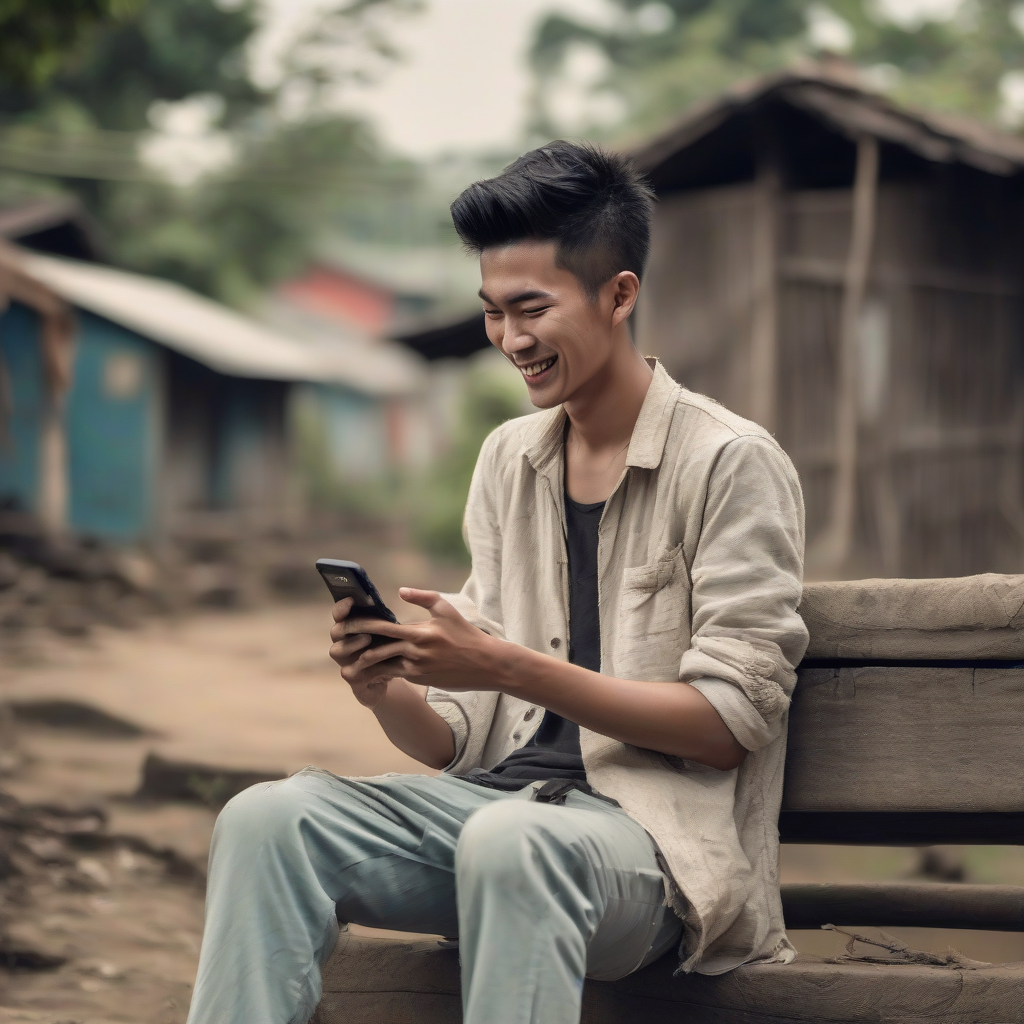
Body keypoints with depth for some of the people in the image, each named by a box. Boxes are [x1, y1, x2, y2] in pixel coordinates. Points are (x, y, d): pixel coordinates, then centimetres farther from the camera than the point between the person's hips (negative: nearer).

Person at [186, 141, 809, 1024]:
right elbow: (461, 738, 15)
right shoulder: (509, 459, 17)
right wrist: (387, 693, -9)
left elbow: (730, 720, -11)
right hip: (500, 797, 6)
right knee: (268, 819, -20)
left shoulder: (732, 465, -4)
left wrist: (508, 665, -17)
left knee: (508, 843, -39)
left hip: (658, 829, -6)